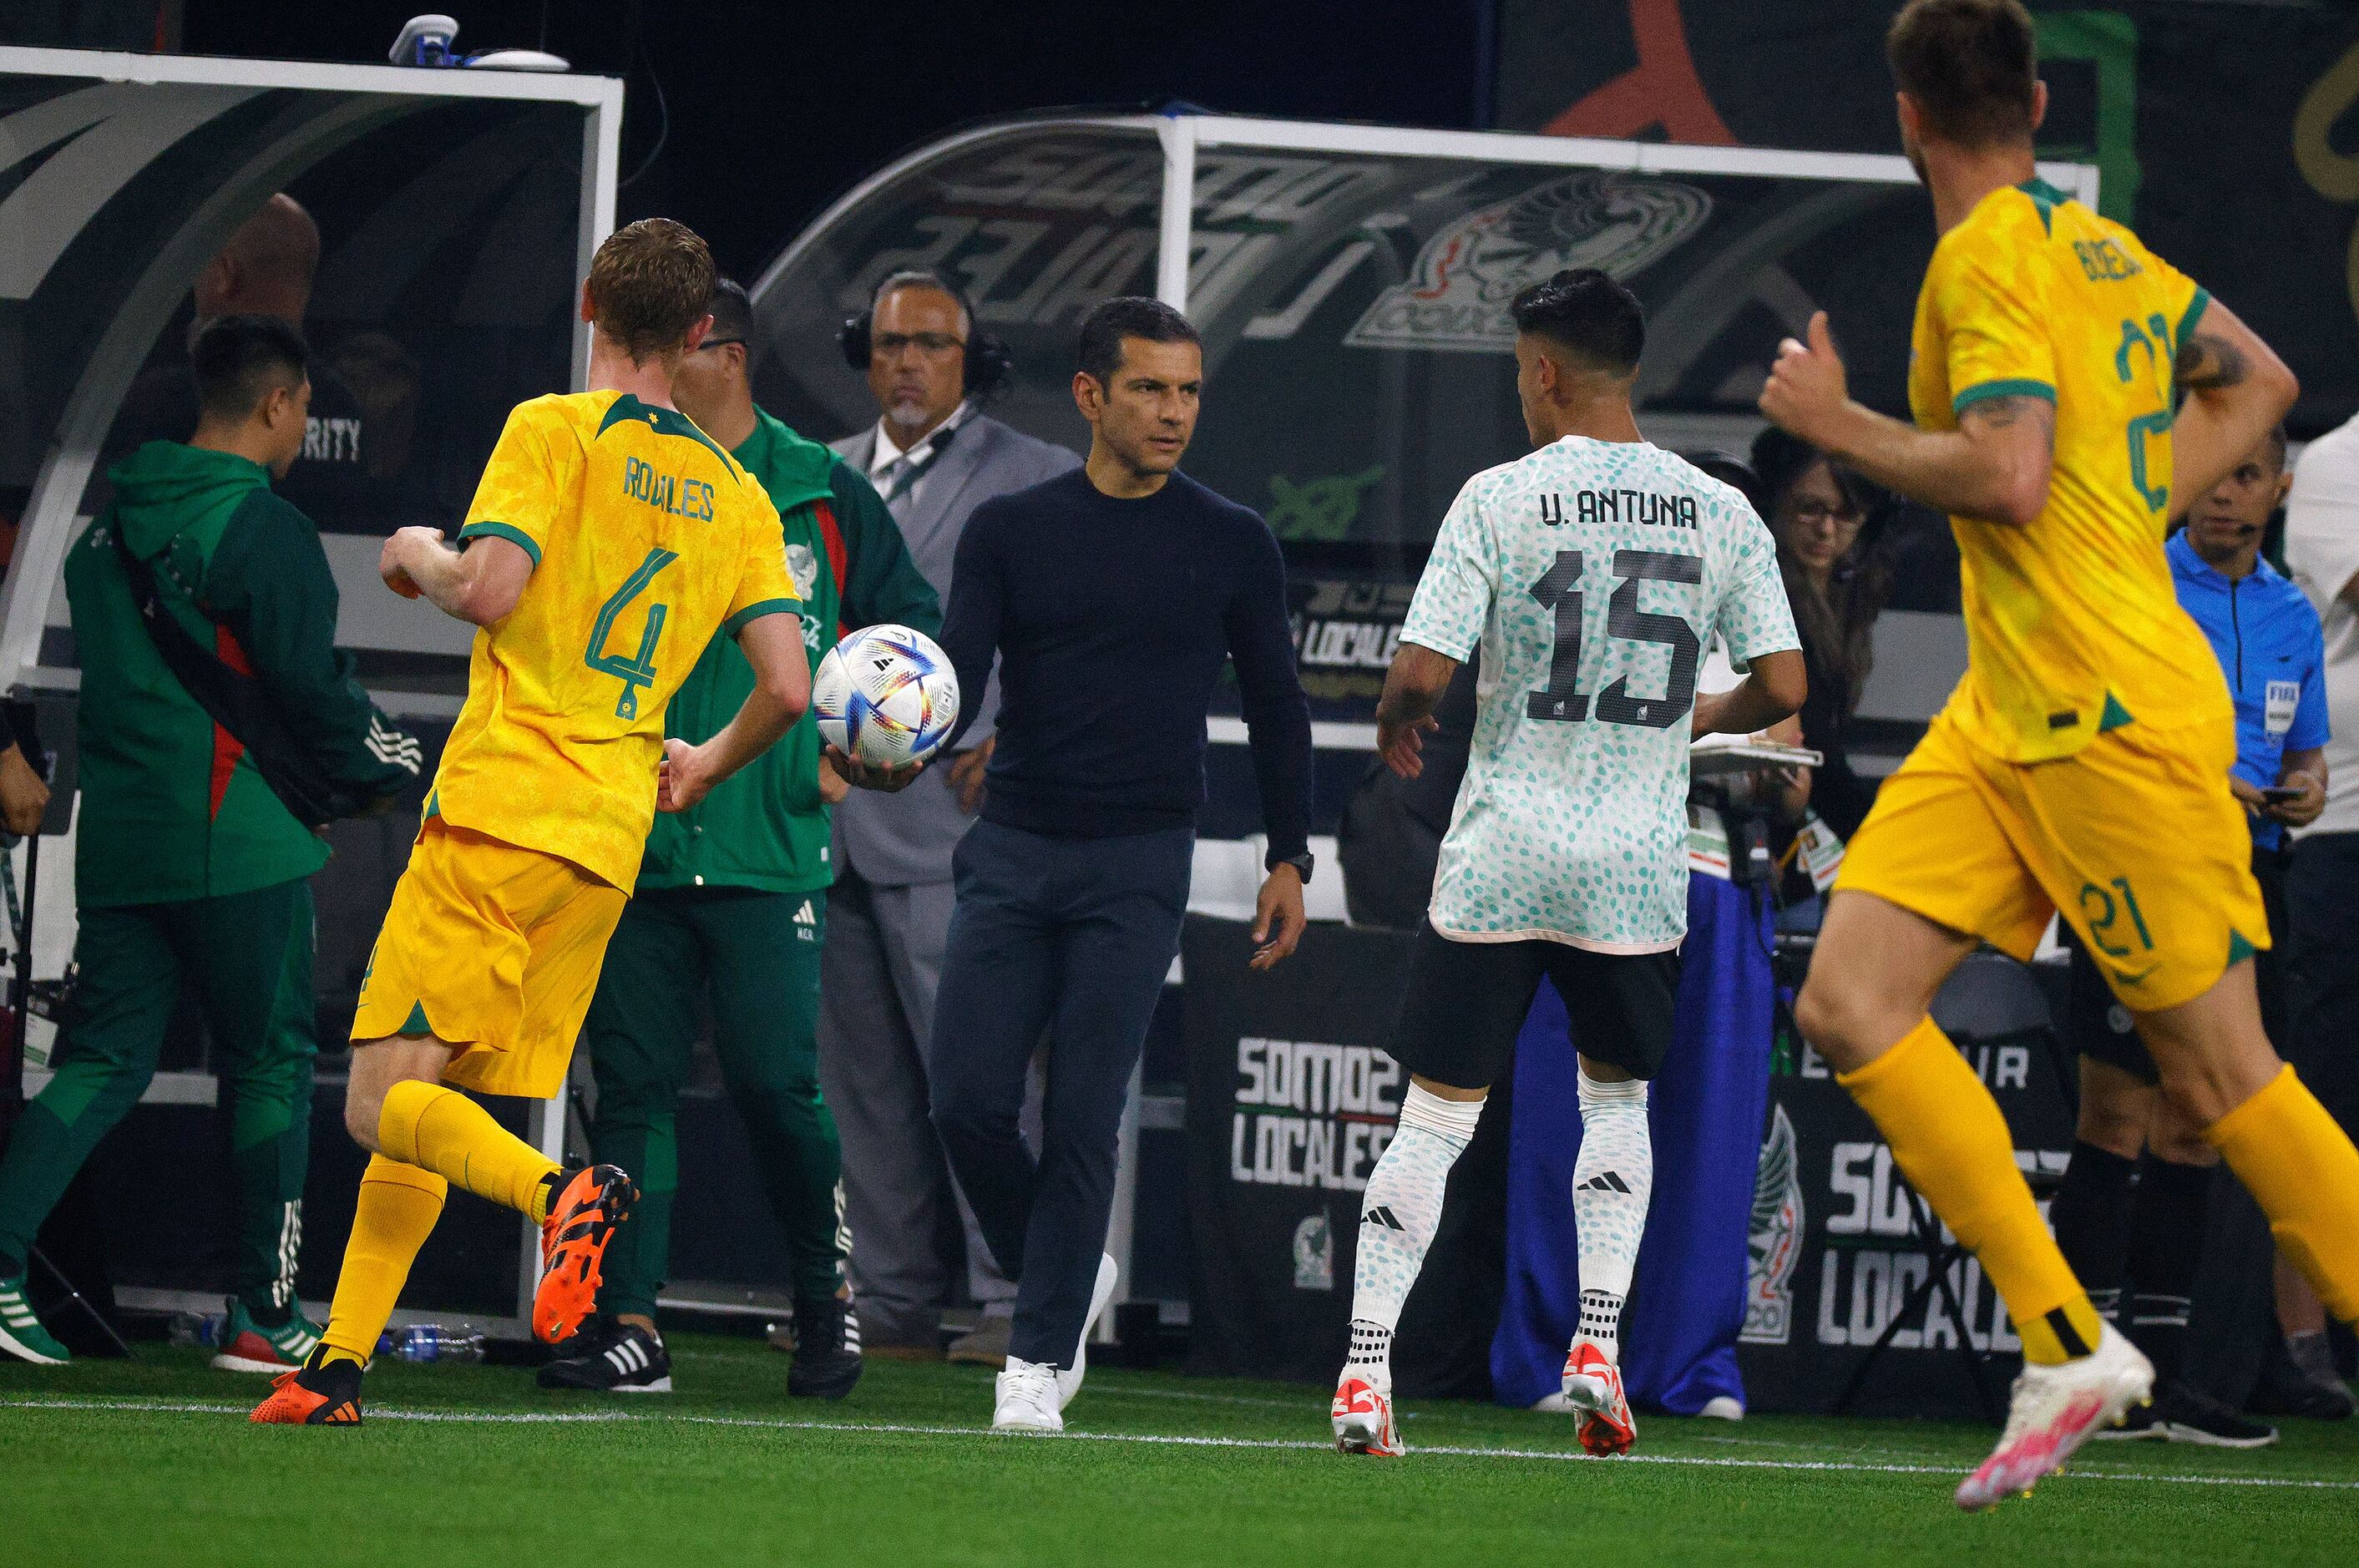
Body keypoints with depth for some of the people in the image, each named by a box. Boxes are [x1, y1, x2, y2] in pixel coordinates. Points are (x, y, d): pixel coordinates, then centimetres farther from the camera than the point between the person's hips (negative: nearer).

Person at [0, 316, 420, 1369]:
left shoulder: (111, 524, 11)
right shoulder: (264, 530, -12)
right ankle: (262, 1314, 8)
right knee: (270, 1063, 5)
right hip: (236, 843, -6)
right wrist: (402, 768, 5)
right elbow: (313, 692, -11)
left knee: (103, 1056, 8)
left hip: (117, 837, 6)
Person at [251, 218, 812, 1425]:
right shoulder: (737, 496, 13)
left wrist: (421, 555, 6)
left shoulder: (555, 430, -3)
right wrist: (705, 768, 26)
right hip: (610, 844, 6)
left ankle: (560, 1193, -34)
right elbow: (788, 687, 6)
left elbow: (489, 589, -17)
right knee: (422, 1114, 12)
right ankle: (340, 1365, 7)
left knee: (385, 1100, -9)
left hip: (499, 814, -6)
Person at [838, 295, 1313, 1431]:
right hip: (1011, 852, 2)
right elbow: (956, 673, -5)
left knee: (1081, 1117, -8)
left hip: (1136, 867, -2)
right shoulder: (1010, 531, 4)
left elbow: (1275, 707, 11)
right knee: (966, 1097, -6)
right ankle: (1065, 1277, 19)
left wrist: (1289, 859, 7)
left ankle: (1039, 1357, 0)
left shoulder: (1231, 546, 4)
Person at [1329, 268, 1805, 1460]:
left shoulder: (1501, 499, -8)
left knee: (1435, 1118, 5)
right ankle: (1598, 1344, 9)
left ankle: (1364, 1375, -1)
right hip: (1638, 868, 2)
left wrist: (1395, 726, 11)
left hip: (1498, 860, -2)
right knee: (1617, 1097, 23)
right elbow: (1784, 687, 2)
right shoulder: (1720, 514, 1)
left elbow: (1419, 675, -12)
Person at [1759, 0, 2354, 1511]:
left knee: (2217, 1068, -3)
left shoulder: (1990, 261, -12)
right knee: (1851, 999, -1)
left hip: (2112, 713, -9)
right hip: (2010, 711, 9)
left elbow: (2008, 477, -24)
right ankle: (2067, 1346, -4)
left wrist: (1839, 423, -10)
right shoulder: (2097, 241, 14)